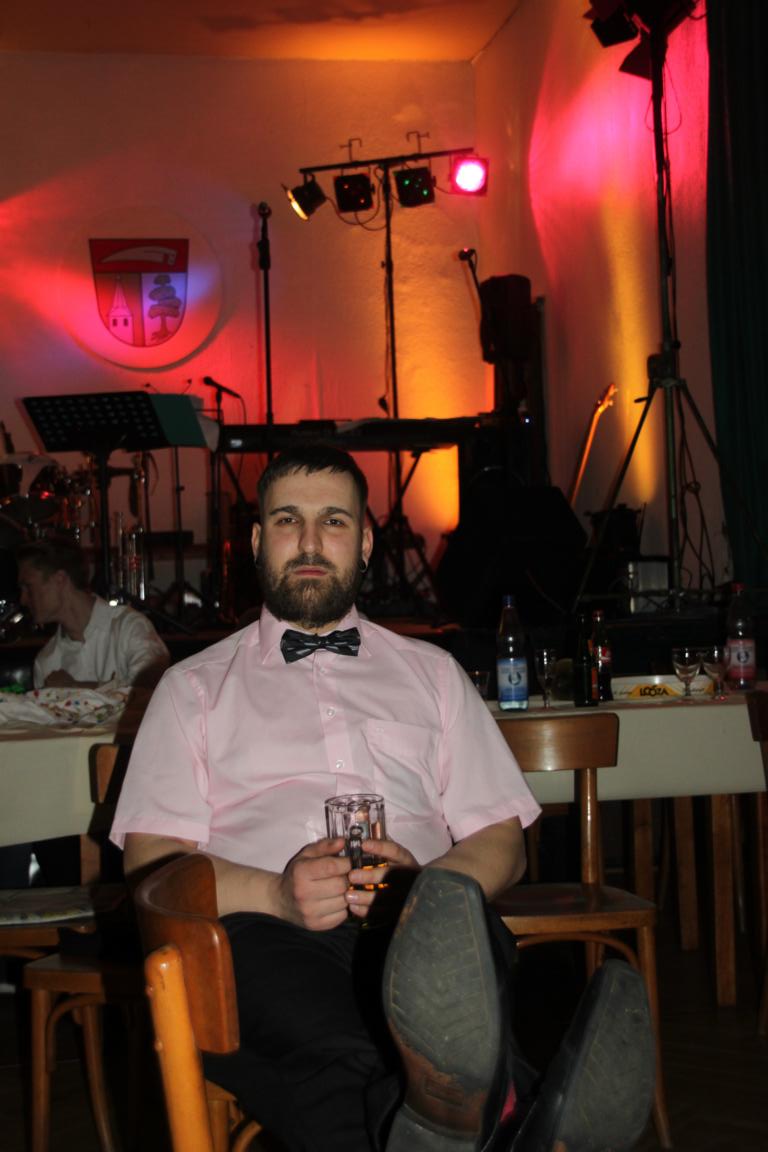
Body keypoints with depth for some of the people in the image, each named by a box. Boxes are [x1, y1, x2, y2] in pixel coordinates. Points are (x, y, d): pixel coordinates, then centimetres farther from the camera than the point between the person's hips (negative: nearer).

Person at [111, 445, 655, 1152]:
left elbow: (503, 841, 19)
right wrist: (278, 894, -12)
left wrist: (427, 885, -7)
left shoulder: (431, 673, 28)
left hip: (415, 922, 1)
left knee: (463, 934, -38)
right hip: (264, 932, -1)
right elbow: (151, 859, 9)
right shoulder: (195, 687, 23)